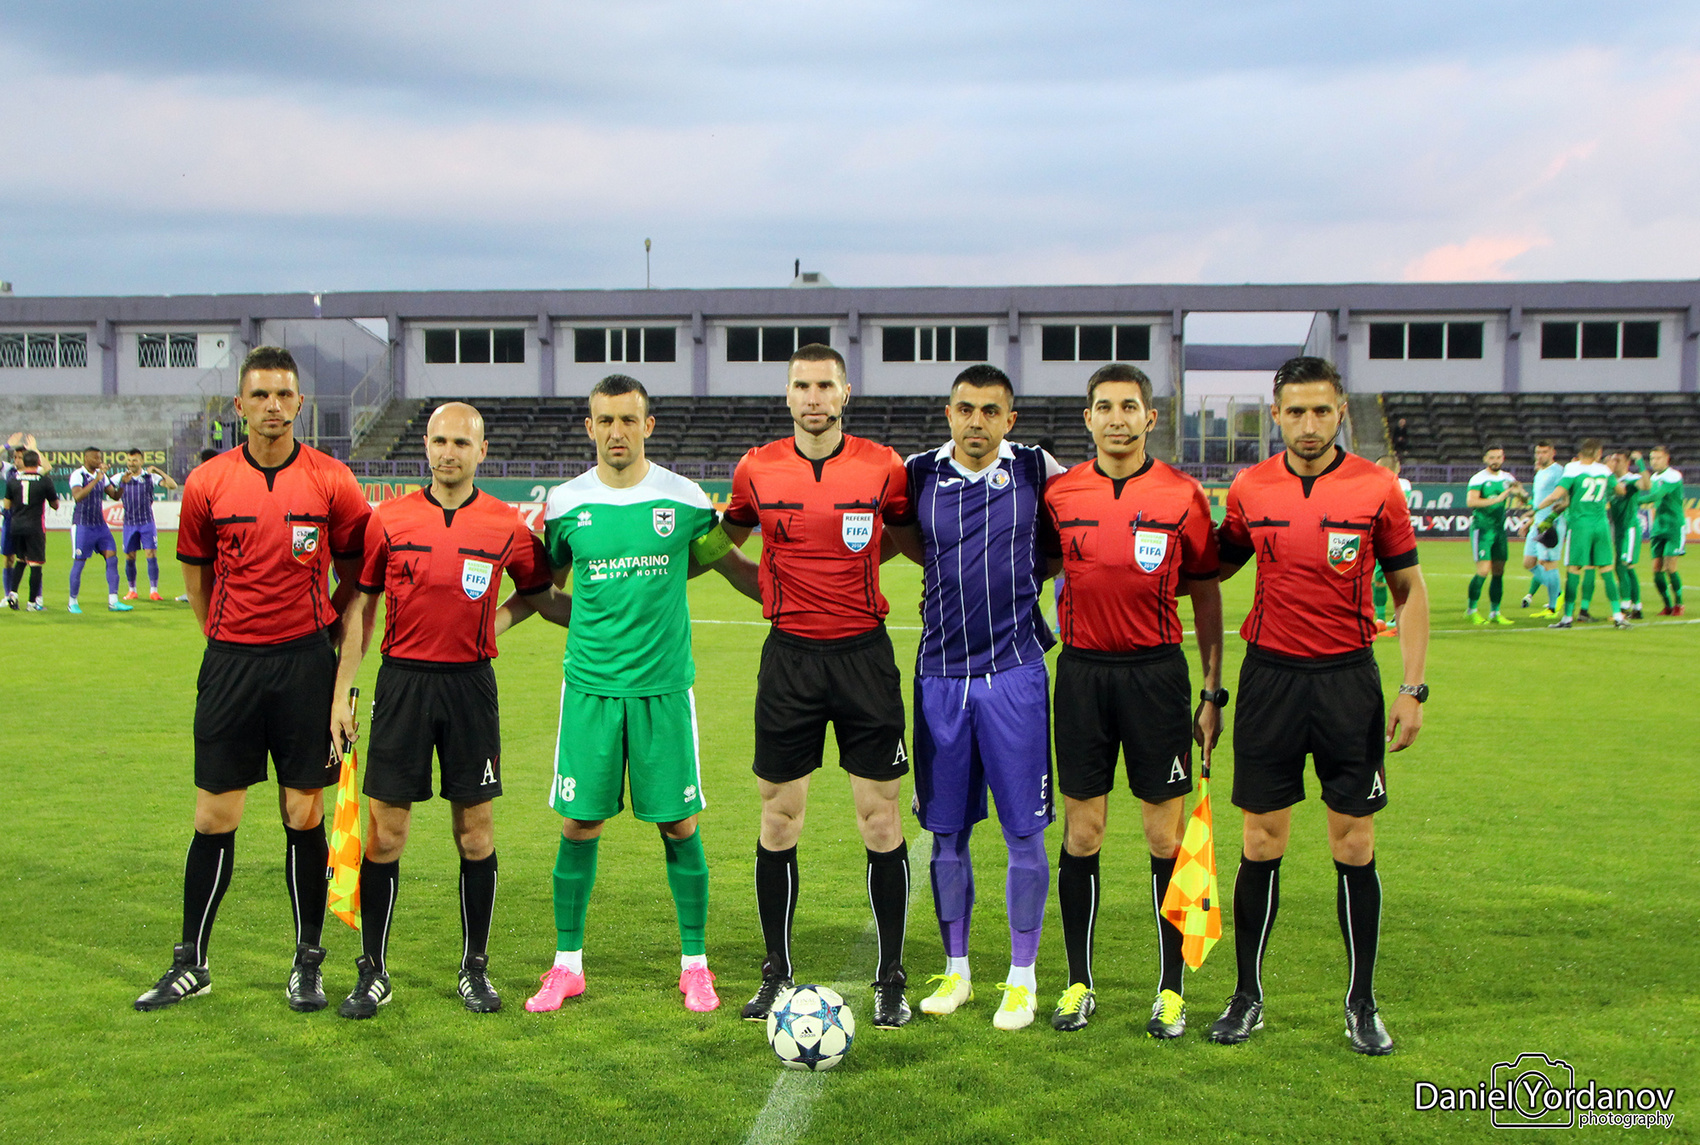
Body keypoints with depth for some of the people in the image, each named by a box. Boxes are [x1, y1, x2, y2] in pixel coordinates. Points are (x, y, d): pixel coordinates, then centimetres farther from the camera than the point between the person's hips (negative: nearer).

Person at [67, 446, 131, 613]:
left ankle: (113, 601, -2)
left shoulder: (101, 475, 9)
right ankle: (72, 602, 13)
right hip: (82, 525, -6)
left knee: (112, 558, -3)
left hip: (100, 525, 6)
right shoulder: (77, 474, -12)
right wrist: (96, 480, -32)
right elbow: (78, 496, -29)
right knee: (78, 563, 0)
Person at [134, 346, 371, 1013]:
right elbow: (196, 575, 13)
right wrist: (228, 641, 11)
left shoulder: (332, 482, -2)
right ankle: (191, 964, 18)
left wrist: (321, 640, 4)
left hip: (305, 662, -1)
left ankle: (307, 964, 17)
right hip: (230, 662, 1)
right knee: (214, 818, 5)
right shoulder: (206, 484, 1)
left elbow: (355, 576, 7)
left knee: (305, 818, 4)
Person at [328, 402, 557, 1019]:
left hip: (471, 684, 0)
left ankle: (475, 968, 18)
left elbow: (535, 591, 18)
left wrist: (491, 624, 2)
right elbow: (359, 606, 6)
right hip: (401, 681, 0)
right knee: (384, 832, 1)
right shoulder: (388, 518, 2)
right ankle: (372, 972, 14)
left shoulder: (508, 526, 1)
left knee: (475, 830, 4)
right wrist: (342, 694, 3)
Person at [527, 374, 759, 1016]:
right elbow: (545, 587, 17)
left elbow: (734, 568, 13)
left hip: (664, 684, -1)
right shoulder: (565, 503, 3)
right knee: (579, 825, 3)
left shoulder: (684, 498, 1)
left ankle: (694, 965, 17)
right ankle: (567, 965, 18)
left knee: (679, 824, 2)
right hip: (590, 685, 1)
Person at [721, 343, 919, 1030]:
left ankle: (890, 980, 12)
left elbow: (912, 535, 14)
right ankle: (776, 974, 19)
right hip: (790, 657, 1)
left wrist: (857, 567, 5)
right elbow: (726, 539, 19)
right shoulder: (757, 469, 1)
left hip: (865, 652, -1)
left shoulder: (883, 466, -2)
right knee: (778, 820, 5)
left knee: (881, 821, 0)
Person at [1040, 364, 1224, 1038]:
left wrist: (1213, 691, 3)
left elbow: (1205, 595, 5)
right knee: (1081, 834, 5)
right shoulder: (1059, 494, 3)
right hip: (1081, 672, 1)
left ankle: (1171, 989, 15)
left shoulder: (1183, 495, -1)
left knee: (1166, 837, 2)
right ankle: (1079, 983, 18)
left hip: (1157, 672, -1)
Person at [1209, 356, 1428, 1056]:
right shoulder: (1248, 490, 2)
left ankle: (1362, 1003, 17)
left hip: (1349, 678, -1)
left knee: (1354, 845, 3)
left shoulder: (1376, 488, -2)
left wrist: (1413, 689, -3)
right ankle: (1247, 997, 17)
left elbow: (1409, 590, 4)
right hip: (1269, 676, 1)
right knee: (1262, 844, 5)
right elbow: (1214, 570, 14)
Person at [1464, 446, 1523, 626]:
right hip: (1482, 528, -6)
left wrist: (1518, 492, -8)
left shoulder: (1507, 478, 10)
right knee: (1483, 571, -12)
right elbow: (1471, 501, -23)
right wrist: (1497, 499, -28)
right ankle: (1471, 609, 2)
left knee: (1498, 572, 6)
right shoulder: (1479, 479, -8)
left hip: (1499, 528, 6)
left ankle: (1494, 612, 13)